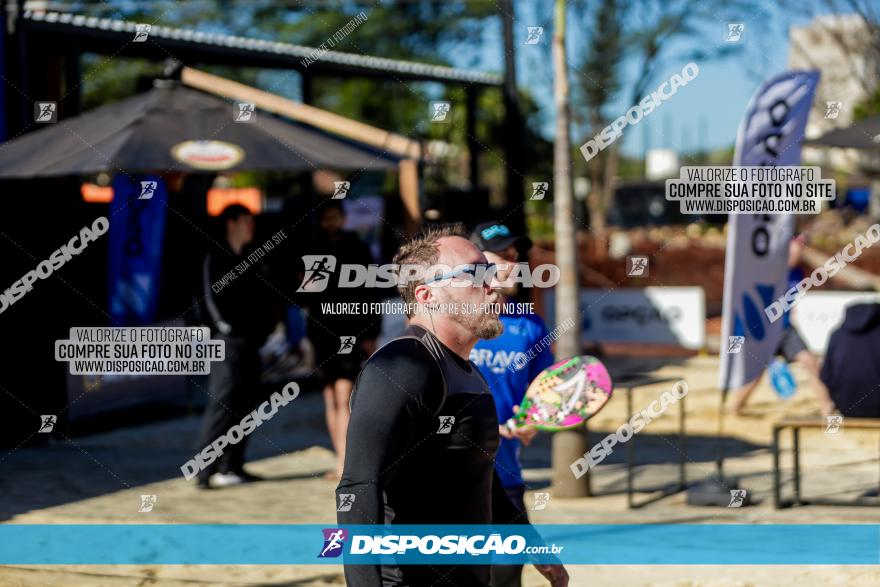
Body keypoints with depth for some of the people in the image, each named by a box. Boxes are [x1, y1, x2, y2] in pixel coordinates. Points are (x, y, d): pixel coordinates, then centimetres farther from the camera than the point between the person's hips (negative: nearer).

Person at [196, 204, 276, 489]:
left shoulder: (251, 260, 17)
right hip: (229, 341, -8)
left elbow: (263, 297, 19)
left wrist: (265, 327, 7)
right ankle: (206, 472, -10)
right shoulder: (216, 259, -4)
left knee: (246, 403, 8)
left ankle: (231, 466, 15)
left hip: (250, 343, 8)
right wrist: (225, 327, -16)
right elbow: (211, 298, -11)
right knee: (222, 404, -10)